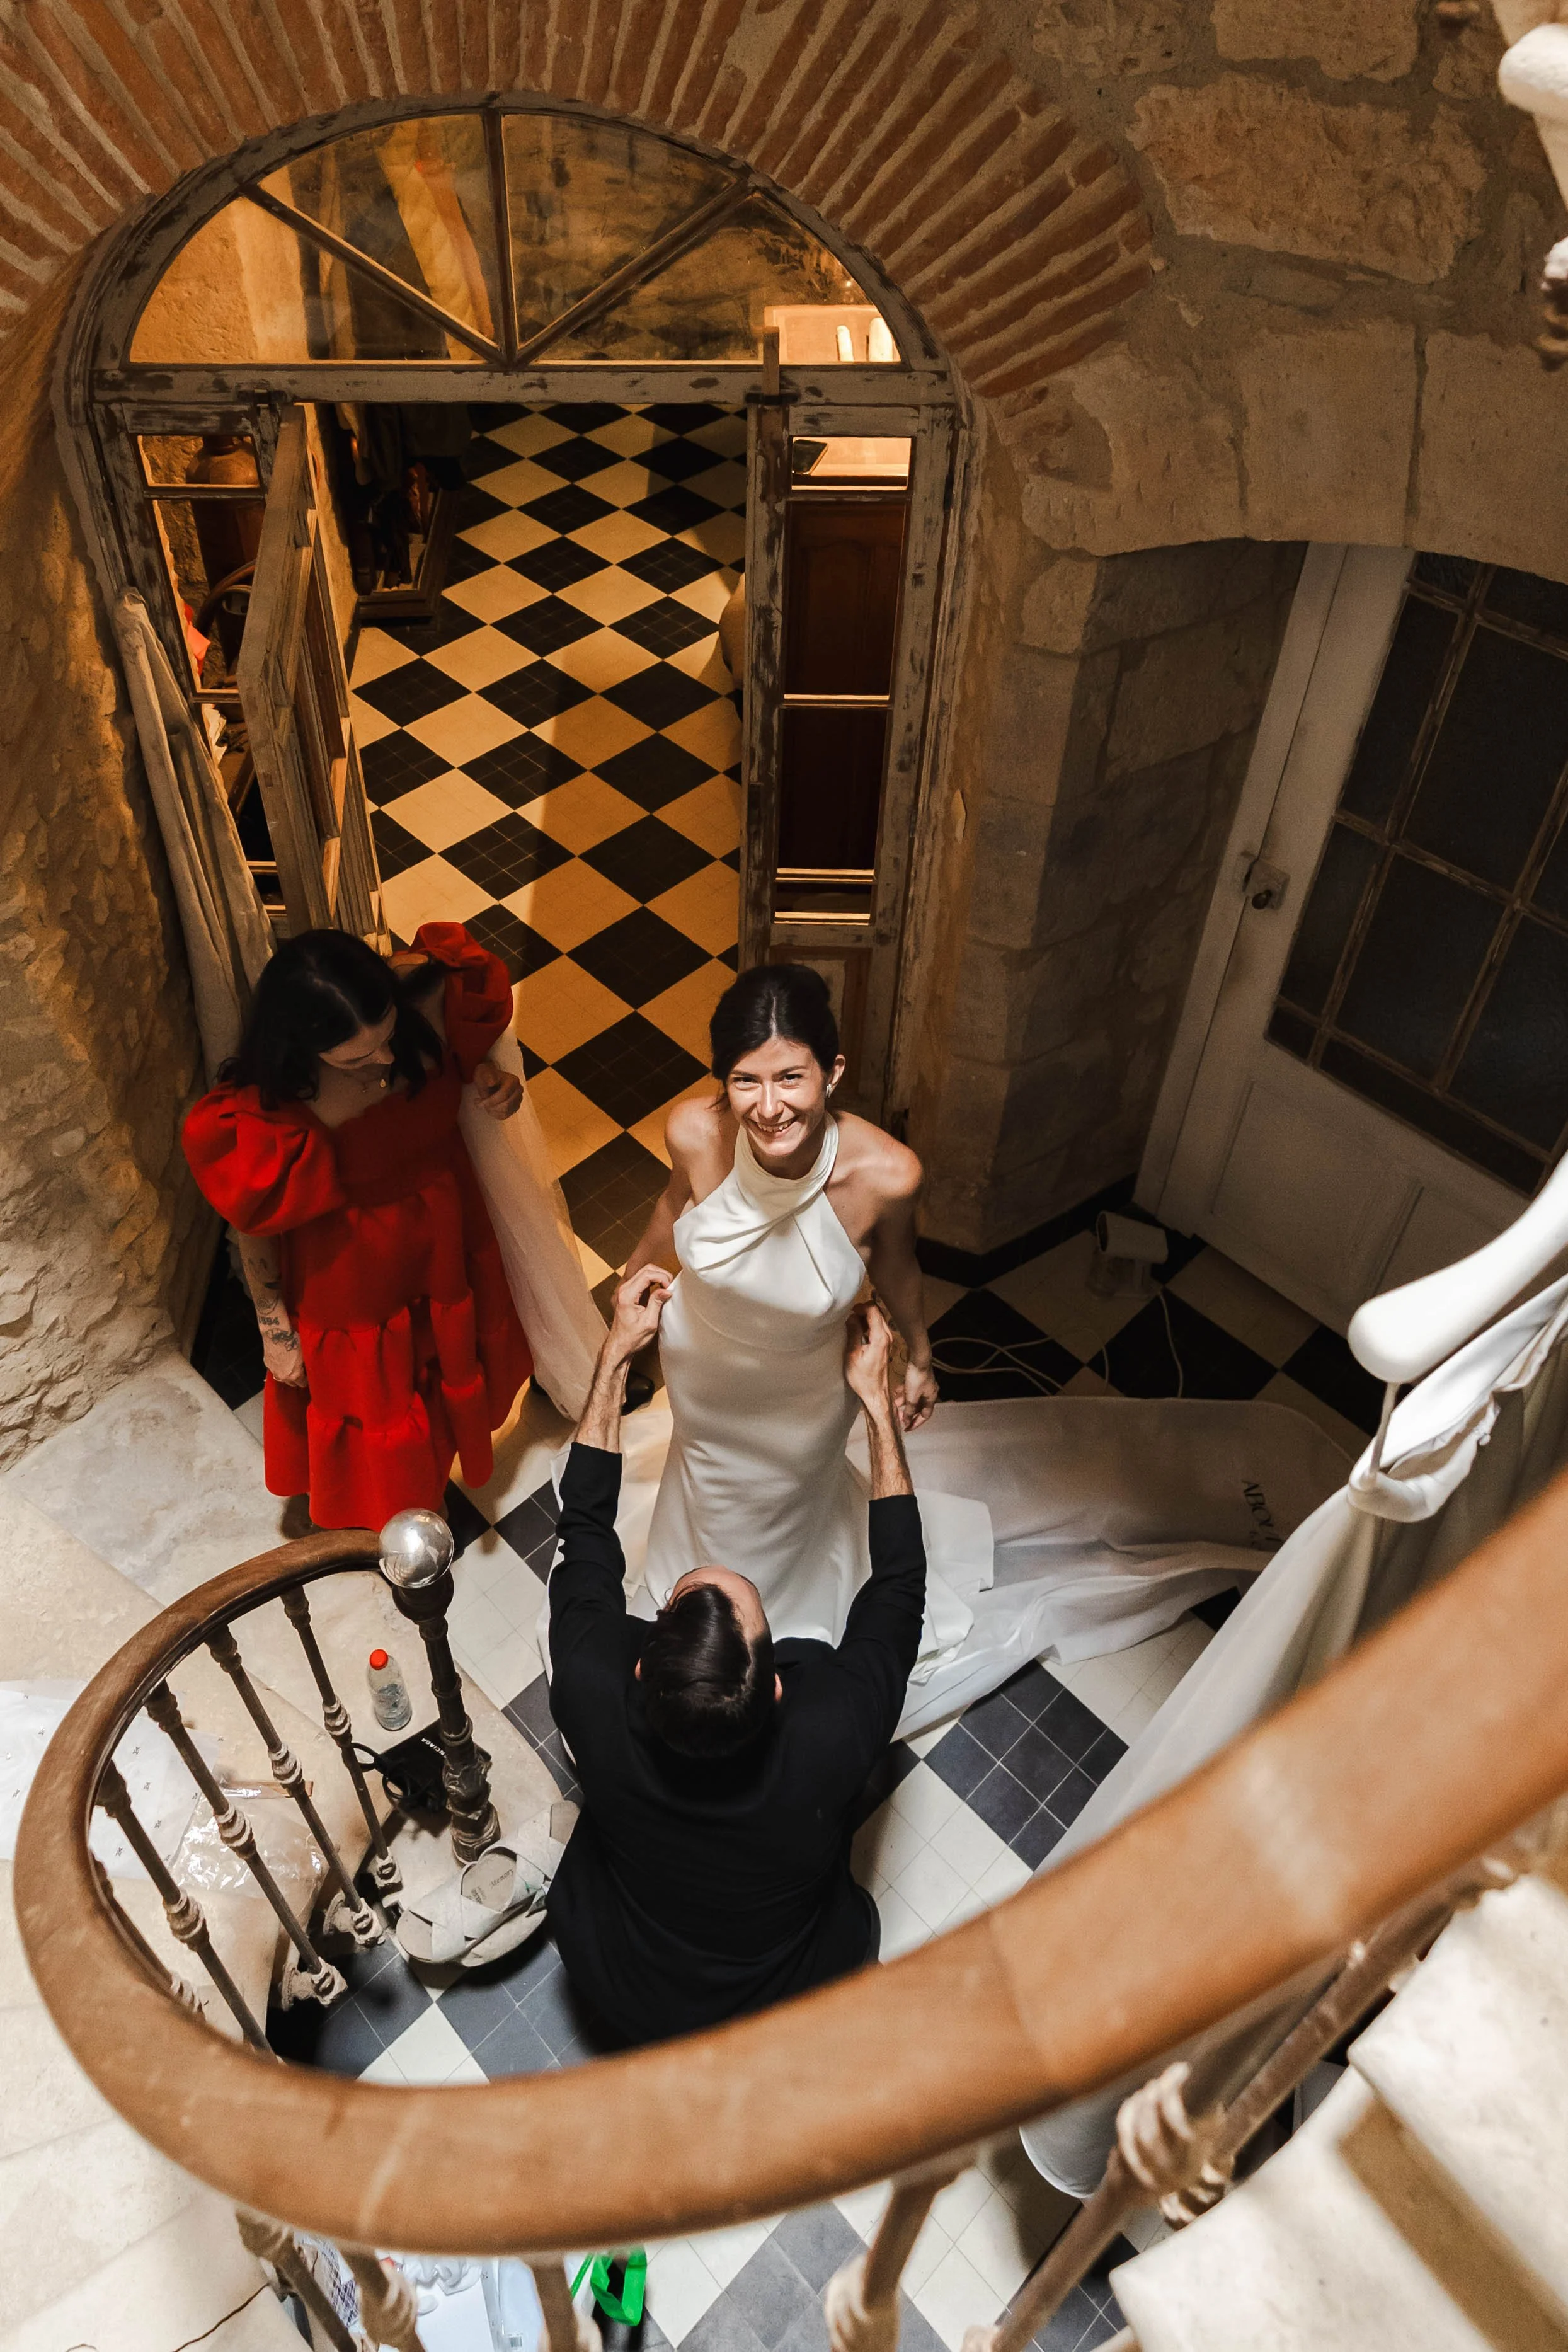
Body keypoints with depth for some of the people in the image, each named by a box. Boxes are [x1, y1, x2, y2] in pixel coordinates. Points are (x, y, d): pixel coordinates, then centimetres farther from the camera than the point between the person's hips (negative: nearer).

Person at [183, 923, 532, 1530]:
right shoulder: (264, 1111, -37)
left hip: (442, 1234, 5)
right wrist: (274, 1329, -6)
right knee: (375, 1395, 24)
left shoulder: (426, 997, -29)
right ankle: (390, 1517, 59)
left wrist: (488, 1080, -24)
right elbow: (254, 1225, -19)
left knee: (449, 1347, 33)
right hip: (353, 1279, -4)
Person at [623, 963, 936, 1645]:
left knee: (795, 1489, 33)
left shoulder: (885, 1174, -39)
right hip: (701, 1360, 1)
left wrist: (918, 1358, 3)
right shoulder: (694, 1133, -36)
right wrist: (636, 1271, 9)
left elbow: (894, 1267, -15)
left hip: (805, 1389, -1)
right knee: (711, 1480, 33)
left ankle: (795, 1608, 70)